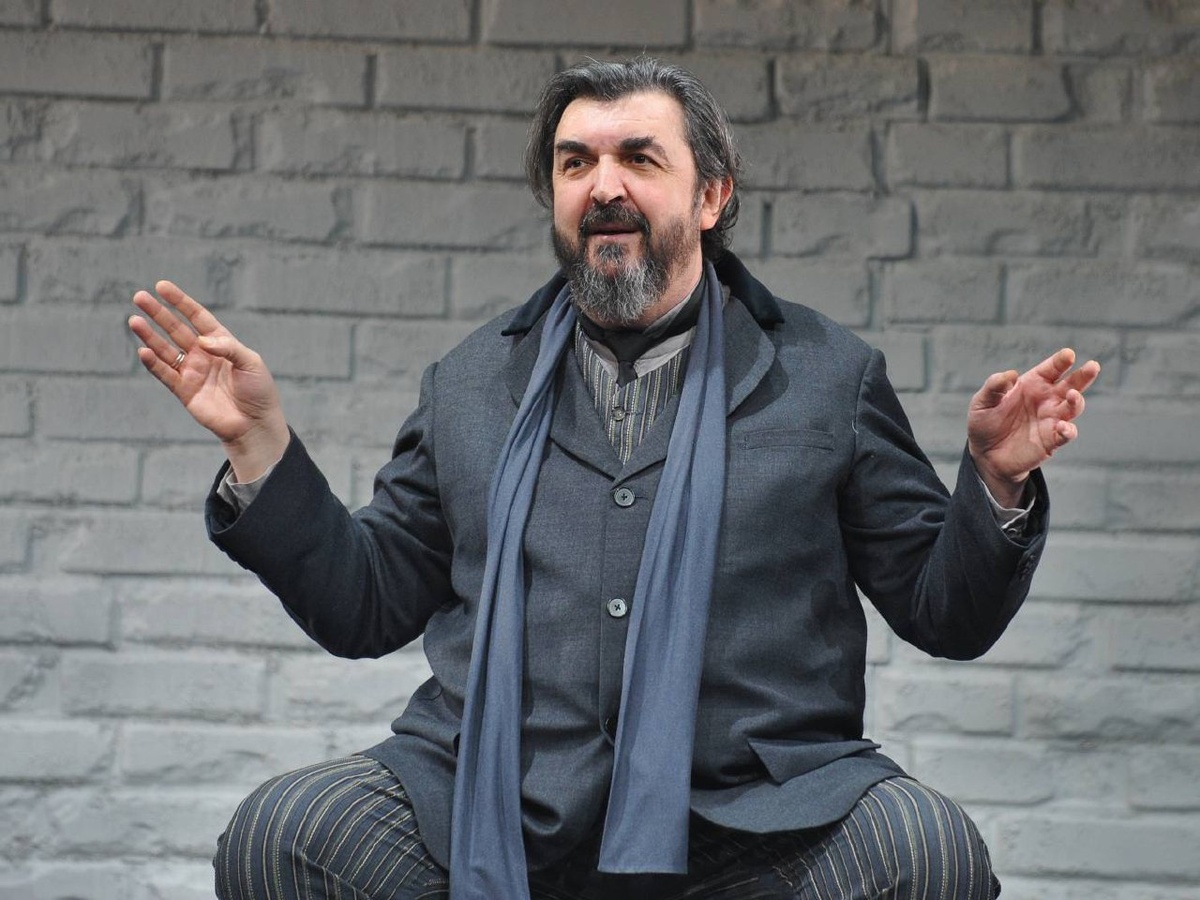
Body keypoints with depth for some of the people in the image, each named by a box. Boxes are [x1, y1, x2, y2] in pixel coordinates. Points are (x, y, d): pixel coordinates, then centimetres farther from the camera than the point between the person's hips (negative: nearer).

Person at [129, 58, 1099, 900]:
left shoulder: (829, 376, 13)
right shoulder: (470, 385, 18)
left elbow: (945, 613, 12)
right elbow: (366, 608, 17)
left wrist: (995, 483, -7)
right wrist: (258, 441, 8)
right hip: (493, 805, 1)